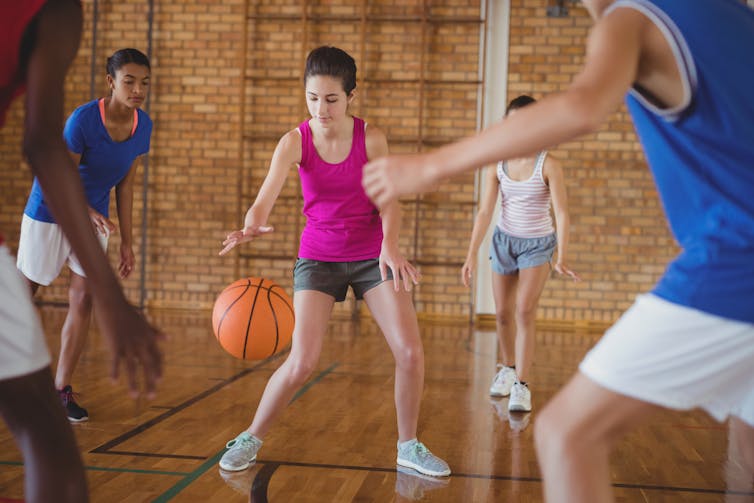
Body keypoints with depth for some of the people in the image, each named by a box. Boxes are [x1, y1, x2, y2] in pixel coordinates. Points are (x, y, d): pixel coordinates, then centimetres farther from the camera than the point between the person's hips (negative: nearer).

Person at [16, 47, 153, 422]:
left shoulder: (143, 125, -7)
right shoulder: (83, 119, -25)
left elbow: (125, 183, 2)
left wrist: (127, 241, 3)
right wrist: (87, 212, -40)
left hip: (94, 217, 5)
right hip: (50, 212, -4)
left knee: (83, 298, -3)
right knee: (23, 291, 7)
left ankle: (62, 389, 8)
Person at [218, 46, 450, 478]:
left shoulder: (371, 139, -10)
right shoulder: (295, 142, -11)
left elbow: (389, 199, -13)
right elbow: (266, 198, -24)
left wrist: (390, 244, -34)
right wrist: (252, 226, -48)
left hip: (371, 254, 1)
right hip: (318, 258, -1)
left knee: (411, 351, -9)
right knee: (302, 362, -12)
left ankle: (409, 446, 12)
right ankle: (251, 439, 11)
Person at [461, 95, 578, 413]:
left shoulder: (548, 165, -15)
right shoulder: (497, 165, -5)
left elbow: (561, 211, -20)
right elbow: (485, 211, -6)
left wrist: (562, 257, -31)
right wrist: (471, 255, -13)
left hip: (538, 244, -4)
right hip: (504, 240, 4)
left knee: (525, 311, -16)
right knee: (503, 313, 11)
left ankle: (522, 385, -11)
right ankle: (507, 368, 34)